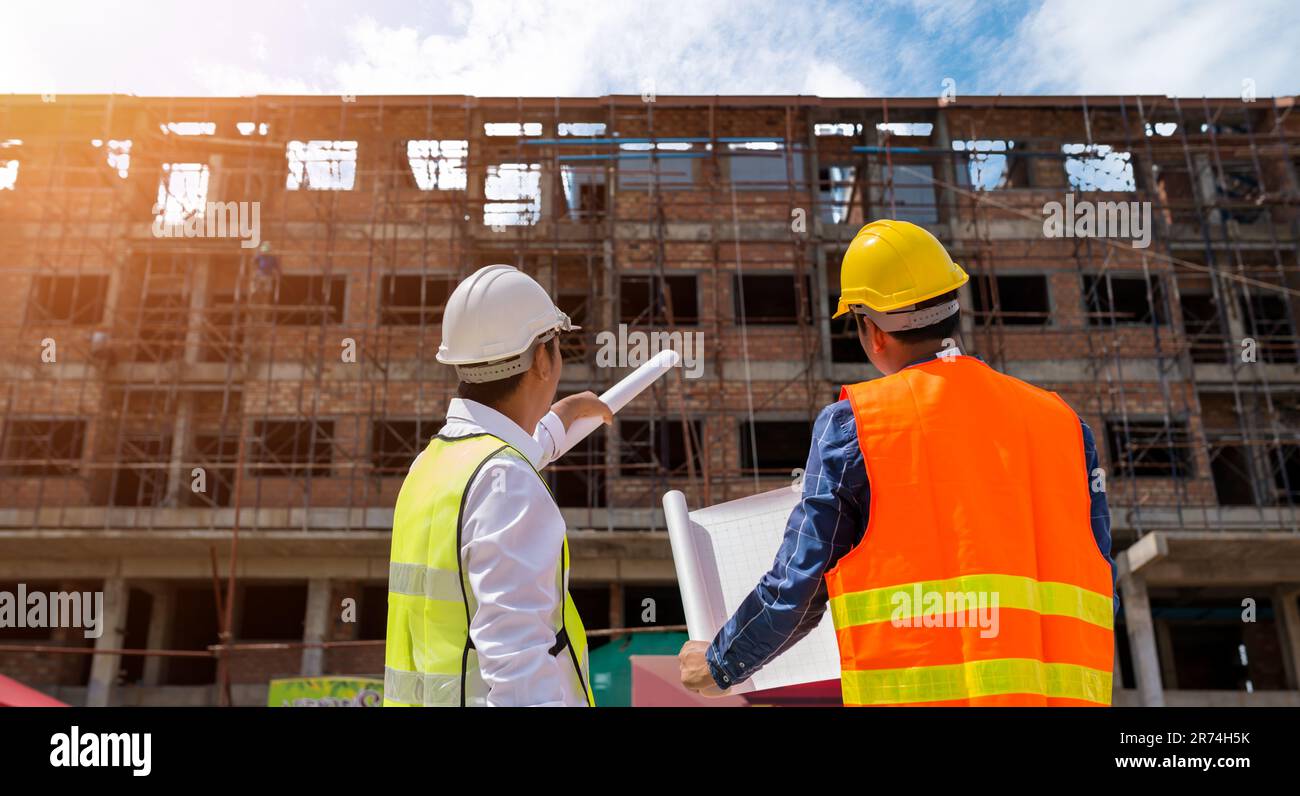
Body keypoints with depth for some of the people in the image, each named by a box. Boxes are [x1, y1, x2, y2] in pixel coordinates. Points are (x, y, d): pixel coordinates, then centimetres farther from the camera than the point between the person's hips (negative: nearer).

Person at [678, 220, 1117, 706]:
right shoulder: (1061, 422, 9)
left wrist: (720, 665, 17)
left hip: (914, 691, -4)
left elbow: (797, 590, 0)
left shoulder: (851, 426, -2)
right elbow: (1099, 588, 12)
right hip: (1063, 694, 4)